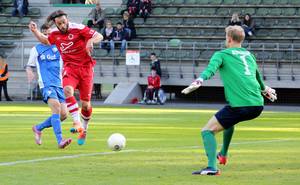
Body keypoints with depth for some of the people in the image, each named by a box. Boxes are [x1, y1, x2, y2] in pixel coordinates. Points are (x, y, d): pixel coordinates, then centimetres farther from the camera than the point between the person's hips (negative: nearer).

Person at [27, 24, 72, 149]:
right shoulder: (36, 49, 8)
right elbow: (29, 66, 13)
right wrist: (29, 72, -7)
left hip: (59, 84, 4)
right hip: (46, 85, -4)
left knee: (63, 114, -5)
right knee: (56, 107, -27)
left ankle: (38, 128, 19)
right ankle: (60, 141, -35)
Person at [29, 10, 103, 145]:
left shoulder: (78, 28, -11)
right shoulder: (55, 34, 4)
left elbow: (99, 36, -10)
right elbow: (46, 41, 27)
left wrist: (90, 41, -30)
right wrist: (35, 31, 12)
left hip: (85, 67, -2)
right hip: (70, 68, 2)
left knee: (85, 104, 0)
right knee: (67, 90, -30)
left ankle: (84, 129, 24)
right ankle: (77, 123, -33)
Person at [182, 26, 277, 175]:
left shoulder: (222, 55, 6)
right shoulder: (249, 55, 24)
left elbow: (211, 69, -15)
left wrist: (198, 82, -32)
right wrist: (265, 90, 59)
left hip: (239, 106, -7)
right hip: (257, 106, 7)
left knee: (207, 131, -2)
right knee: (229, 120, 37)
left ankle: (212, 167, -22)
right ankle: (223, 155, 44)